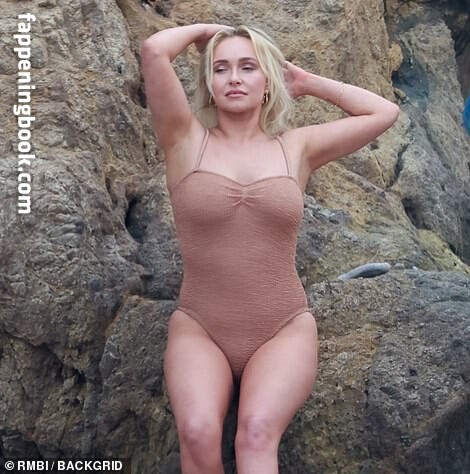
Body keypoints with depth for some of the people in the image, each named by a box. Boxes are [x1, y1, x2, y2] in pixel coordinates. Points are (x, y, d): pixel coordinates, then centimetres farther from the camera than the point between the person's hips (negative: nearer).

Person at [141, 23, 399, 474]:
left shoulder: (297, 147, 8)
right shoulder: (186, 140, 2)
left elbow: (384, 113, 7)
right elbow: (153, 50, -10)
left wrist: (306, 82, 14)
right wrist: (205, 30, 9)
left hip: (284, 331, 1)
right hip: (199, 330, -1)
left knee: (256, 433, -29)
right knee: (198, 434, -28)